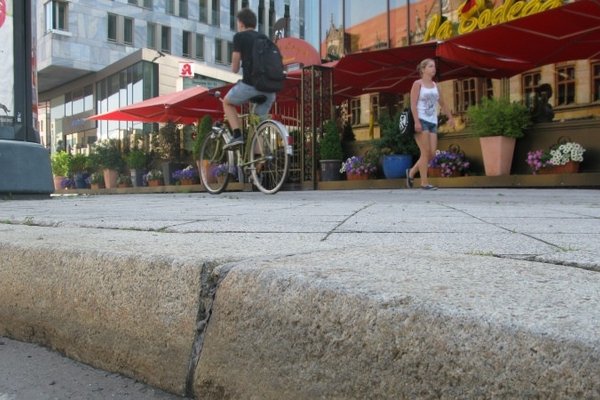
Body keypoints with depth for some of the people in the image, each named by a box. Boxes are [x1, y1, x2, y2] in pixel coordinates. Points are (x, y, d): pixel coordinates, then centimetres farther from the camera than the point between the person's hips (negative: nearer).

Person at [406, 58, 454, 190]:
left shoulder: (435, 86, 18)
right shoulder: (418, 84, -1)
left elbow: (442, 104, 28)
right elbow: (413, 104, -11)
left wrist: (450, 117, 26)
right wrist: (417, 121, -21)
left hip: (432, 122, 7)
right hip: (421, 121, -7)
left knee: (432, 153, 0)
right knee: (425, 152, -10)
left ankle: (411, 172, 18)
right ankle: (424, 182, -4)